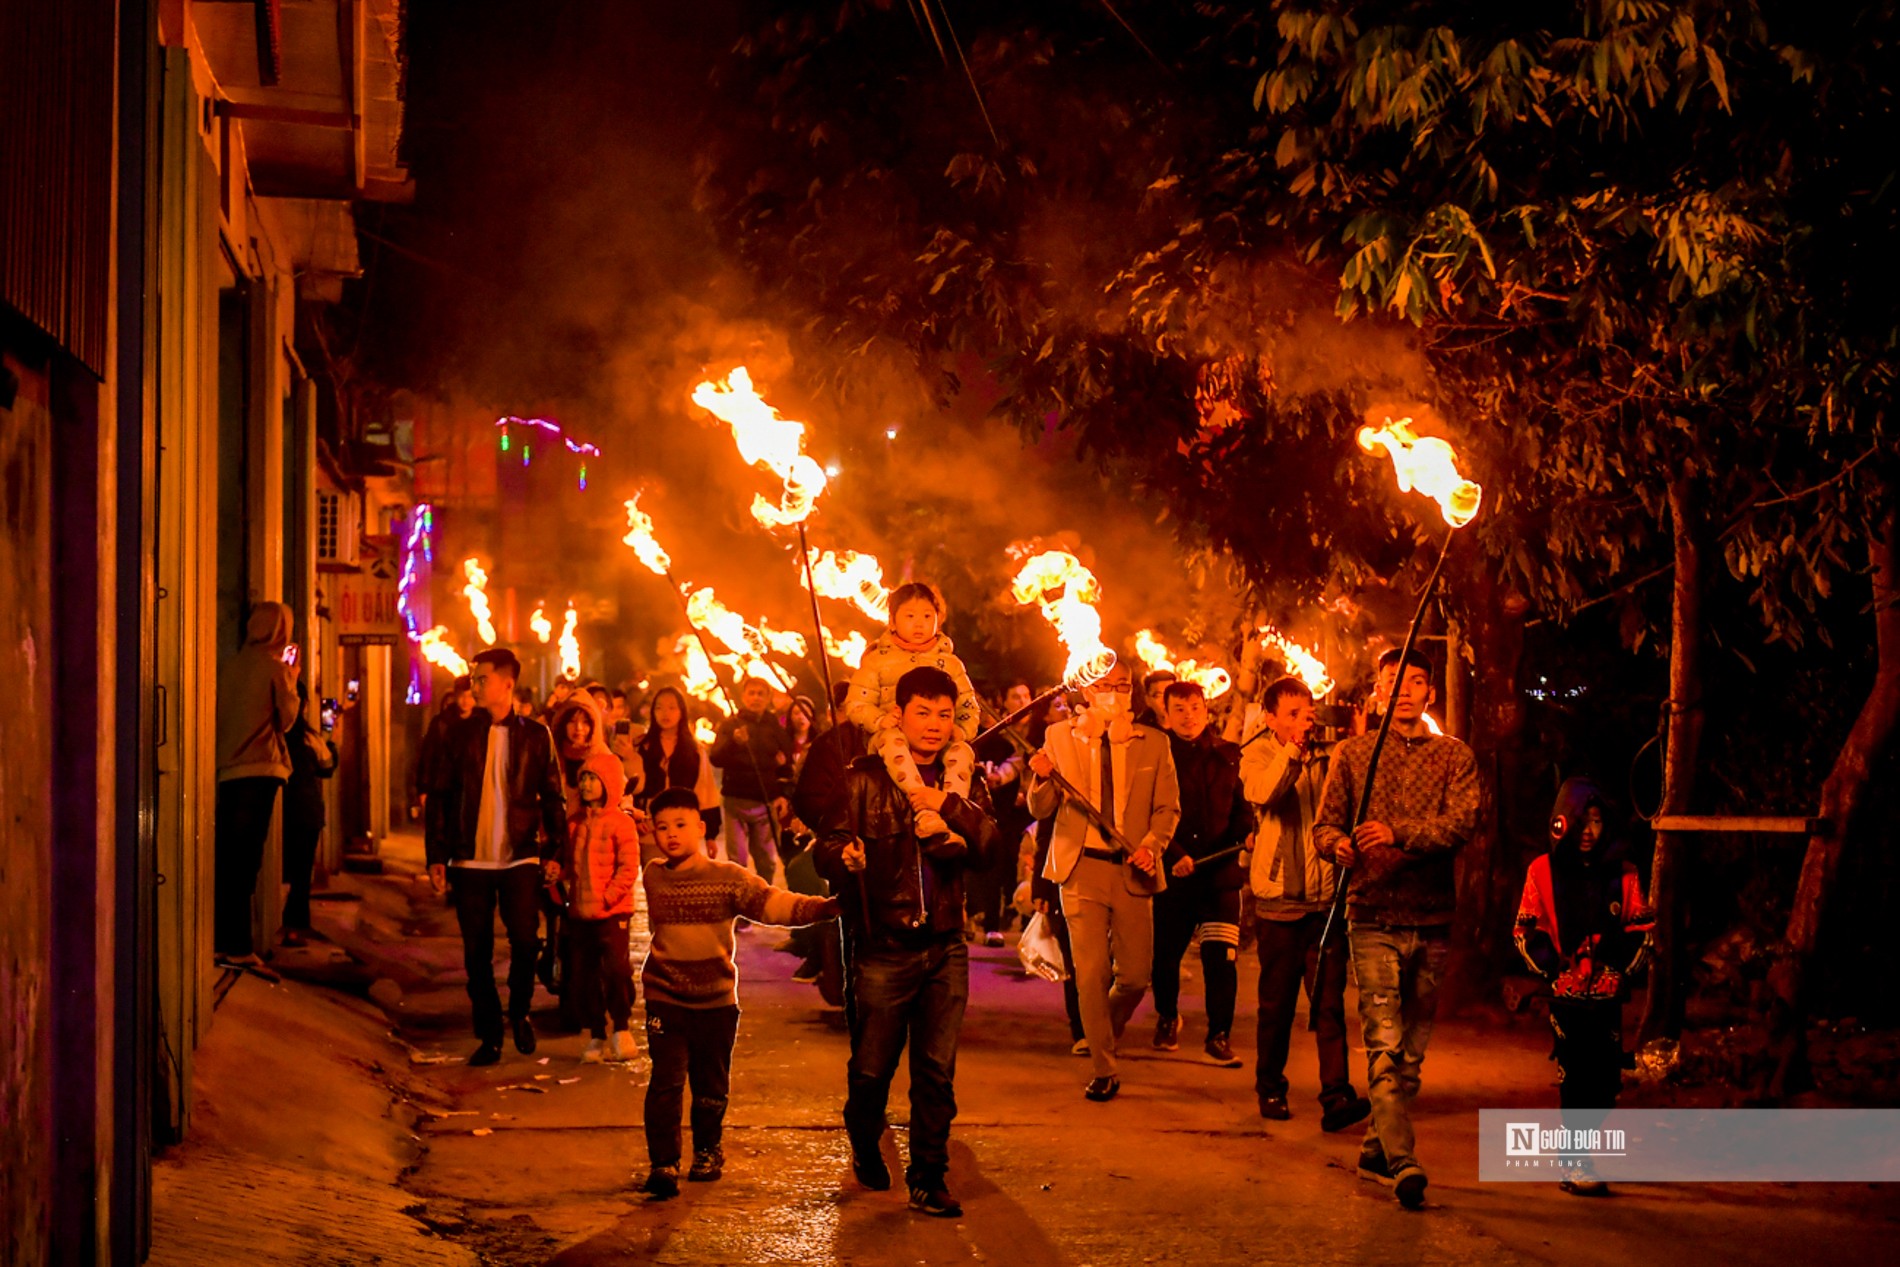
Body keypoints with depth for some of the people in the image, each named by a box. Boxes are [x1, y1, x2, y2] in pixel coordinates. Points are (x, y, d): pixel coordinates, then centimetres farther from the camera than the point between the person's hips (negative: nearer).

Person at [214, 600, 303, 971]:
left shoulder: (231, 666, 13)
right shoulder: (274, 666, -5)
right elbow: (287, 716, -1)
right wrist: (292, 680, 12)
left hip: (227, 771, 6)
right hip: (259, 770, -6)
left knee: (227, 859, 11)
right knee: (245, 860, -8)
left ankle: (221, 941, 14)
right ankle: (237, 947, -10)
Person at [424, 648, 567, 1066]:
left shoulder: (535, 735, 3)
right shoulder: (462, 735, 6)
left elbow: (552, 797, 4)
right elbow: (441, 796, 6)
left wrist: (555, 851, -4)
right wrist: (437, 855, 0)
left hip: (519, 858, -2)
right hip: (470, 860, 2)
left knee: (525, 938, -16)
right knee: (477, 954, 3)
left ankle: (520, 1011, 9)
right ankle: (489, 1035, 14)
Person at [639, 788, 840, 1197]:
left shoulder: (728, 879, -6)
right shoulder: (653, 877, 4)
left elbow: (773, 903, -15)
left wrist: (824, 907, -26)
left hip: (717, 999, 0)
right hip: (665, 999, 0)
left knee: (711, 1085, 11)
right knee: (666, 1081, -9)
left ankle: (708, 1150, 32)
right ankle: (663, 1163, -2)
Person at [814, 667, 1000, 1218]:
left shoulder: (961, 784, 10)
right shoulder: (864, 779, -1)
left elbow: (987, 847, -4)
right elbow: (826, 847, -8)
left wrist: (947, 807, -17)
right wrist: (844, 858, -29)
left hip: (945, 946, 3)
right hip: (884, 946, -3)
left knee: (937, 1071, 3)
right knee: (872, 1066, 7)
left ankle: (928, 1180, 13)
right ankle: (865, 1146, 36)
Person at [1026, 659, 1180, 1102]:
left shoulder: (1154, 744, 5)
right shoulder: (1060, 737, 4)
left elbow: (1168, 808, 8)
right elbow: (1041, 809, 5)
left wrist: (1151, 847, -10)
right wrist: (1042, 778, -17)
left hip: (1132, 870, 1)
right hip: (1082, 867, -1)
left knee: (1135, 974, 2)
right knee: (1091, 973, -7)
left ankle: (1105, 1035, 33)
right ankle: (1105, 1070, 5)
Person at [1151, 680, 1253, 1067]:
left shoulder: (1229, 756, 10)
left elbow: (1241, 805, 14)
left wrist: (1247, 831, -7)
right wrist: (1173, 854, -14)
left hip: (1220, 871, 1)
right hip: (1172, 872, -1)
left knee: (1222, 958, -8)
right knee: (1165, 954, 8)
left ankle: (1219, 1035, 4)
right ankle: (1167, 1018, 35)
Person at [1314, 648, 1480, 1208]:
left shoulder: (1454, 757, 7)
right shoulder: (1353, 753, 10)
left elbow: (1462, 821, -9)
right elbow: (1324, 825, 9)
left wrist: (1398, 833, -23)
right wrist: (1339, 844, -15)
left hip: (1432, 919, 2)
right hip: (1373, 916, -2)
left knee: (1412, 1048, 9)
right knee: (1385, 1042, -14)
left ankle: (1376, 1149, 23)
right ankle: (1402, 1161, -21)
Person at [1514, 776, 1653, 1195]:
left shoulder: (1623, 874, 6)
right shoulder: (1543, 871, 0)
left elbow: (1641, 927, 12)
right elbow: (1527, 931, 3)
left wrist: (1622, 969, 0)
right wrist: (1553, 968, -8)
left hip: (1608, 992, 3)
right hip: (1566, 992, -3)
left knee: (1606, 1081, 4)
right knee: (1576, 1077, -7)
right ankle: (1575, 1162, -1)